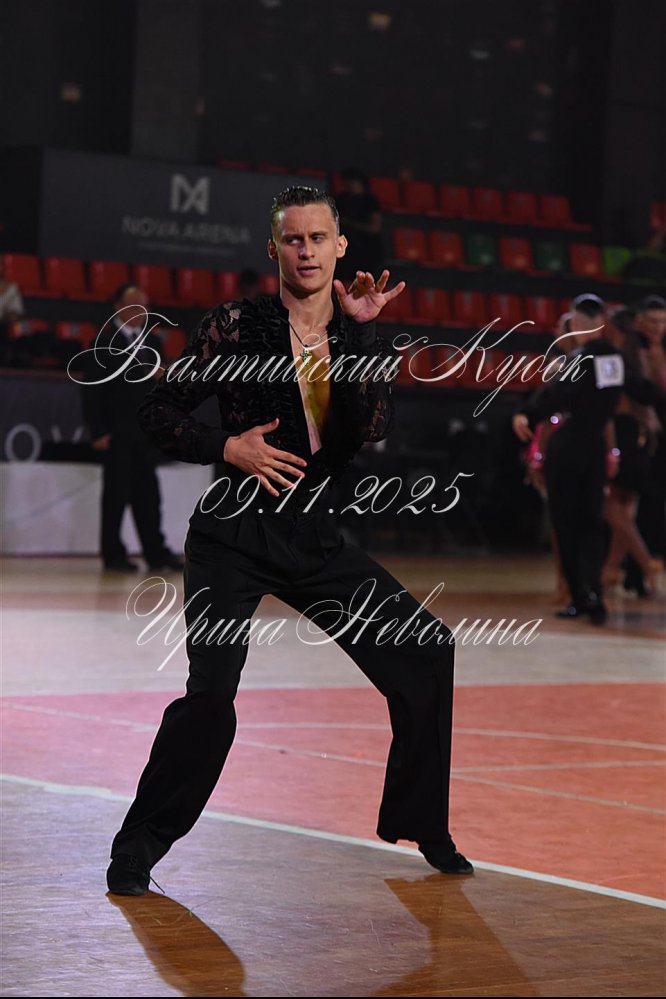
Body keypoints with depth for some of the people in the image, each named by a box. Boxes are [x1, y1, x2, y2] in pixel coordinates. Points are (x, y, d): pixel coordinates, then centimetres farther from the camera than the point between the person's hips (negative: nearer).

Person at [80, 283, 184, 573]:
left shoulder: (151, 342, 13)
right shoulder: (104, 342, -5)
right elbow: (92, 388, -8)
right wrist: (99, 431, -12)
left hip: (145, 431, 5)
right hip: (116, 433, -5)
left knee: (147, 494, 6)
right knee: (116, 493, -2)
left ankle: (156, 552, 8)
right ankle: (113, 554, 5)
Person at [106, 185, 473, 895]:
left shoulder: (365, 343, 6)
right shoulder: (235, 327, -4)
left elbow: (373, 428, -12)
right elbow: (159, 412, -2)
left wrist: (358, 330, -19)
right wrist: (227, 446, -16)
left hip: (315, 540, 5)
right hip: (234, 537, -5)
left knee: (425, 653, 1)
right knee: (211, 695, -21)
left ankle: (419, 824, 19)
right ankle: (139, 844, -2)